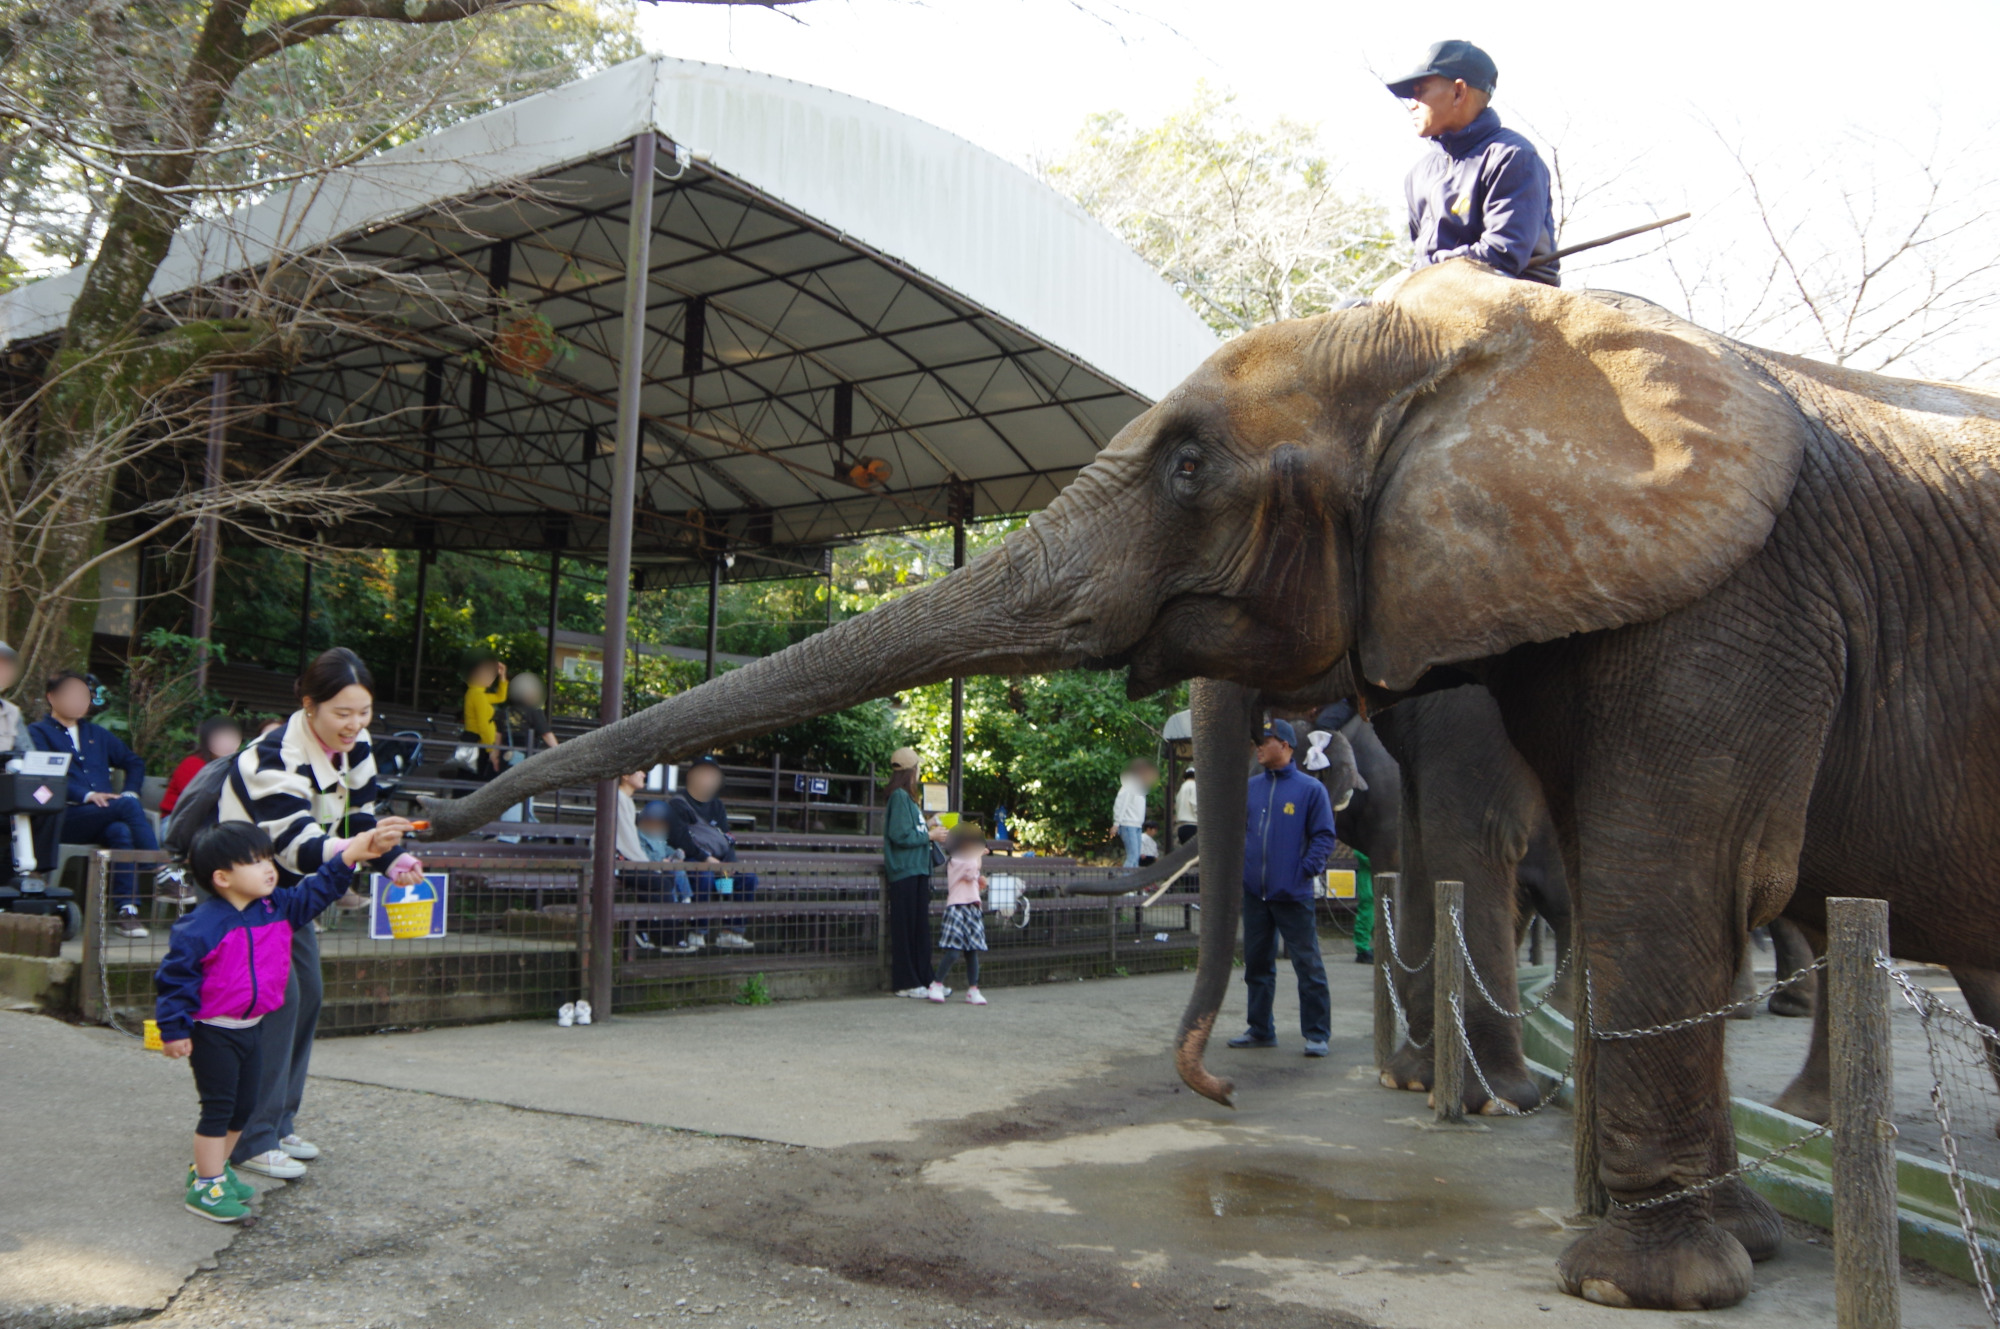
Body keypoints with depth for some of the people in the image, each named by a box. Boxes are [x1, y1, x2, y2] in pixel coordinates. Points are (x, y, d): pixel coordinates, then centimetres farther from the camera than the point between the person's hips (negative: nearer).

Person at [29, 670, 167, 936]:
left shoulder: (97, 734, 29)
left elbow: (134, 762, 30)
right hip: (65, 818, -4)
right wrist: (87, 795, -19)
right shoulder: (38, 732, 11)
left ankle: (126, 911, -41)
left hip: (106, 817, 4)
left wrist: (130, 792, 8)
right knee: (128, 806, -33)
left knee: (121, 831, -34)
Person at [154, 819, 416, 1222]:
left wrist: (351, 856, -5)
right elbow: (174, 976, -17)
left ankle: (213, 1168, 33)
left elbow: (315, 891, 8)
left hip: (249, 1028, 8)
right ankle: (206, 1187, 8)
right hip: (212, 1033, -8)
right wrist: (174, 1030, -17)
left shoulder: (278, 908, 0)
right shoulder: (203, 926, -20)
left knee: (243, 1106, 16)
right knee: (219, 1107, -3)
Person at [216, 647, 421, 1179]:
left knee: (307, 995, 8)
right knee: (276, 999, -15)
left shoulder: (357, 751, -6)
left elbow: (359, 824, 0)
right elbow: (300, 847, -38)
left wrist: (391, 860, -19)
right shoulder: (275, 760, -30)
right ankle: (253, 1140, -6)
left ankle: (278, 1125, 21)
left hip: (289, 891, 8)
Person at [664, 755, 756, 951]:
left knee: (749, 878, -13)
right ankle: (698, 933, -28)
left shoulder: (717, 806, 22)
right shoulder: (677, 804, 1)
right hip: (691, 859, -7)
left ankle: (730, 931, -12)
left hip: (719, 860, 7)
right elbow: (679, 838, -13)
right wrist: (705, 858, -23)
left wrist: (729, 862, -8)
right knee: (704, 878, -37)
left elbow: (728, 839, 13)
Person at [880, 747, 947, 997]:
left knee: (921, 927, 10)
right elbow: (901, 835, -17)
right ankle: (906, 983, -1)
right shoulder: (899, 797, -11)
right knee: (905, 927, -5)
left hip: (917, 871, 10)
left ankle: (924, 979, 15)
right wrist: (929, 836, -9)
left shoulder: (908, 798, 18)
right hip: (905, 871, -10)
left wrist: (930, 832, 9)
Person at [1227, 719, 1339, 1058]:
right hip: (1254, 893, 5)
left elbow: (1324, 836, -3)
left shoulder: (1310, 789, -3)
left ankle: (1317, 1034, 8)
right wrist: (1238, 864, 4)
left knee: (1308, 965, -1)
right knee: (1257, 963, 13)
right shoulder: (1249, 787, 10)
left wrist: (1306, 871, -12)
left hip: (1292, 895, -5)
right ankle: (1260, 1029, 25)